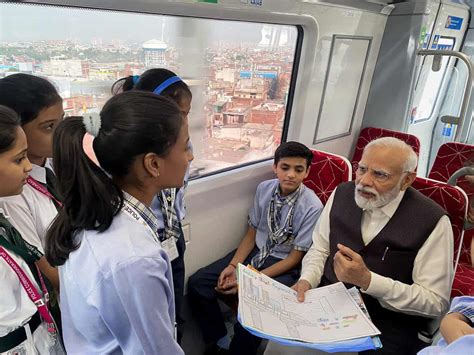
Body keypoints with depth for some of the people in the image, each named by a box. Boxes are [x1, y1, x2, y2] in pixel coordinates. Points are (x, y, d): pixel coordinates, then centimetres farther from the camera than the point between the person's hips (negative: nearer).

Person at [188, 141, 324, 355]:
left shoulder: (312, 207, -19)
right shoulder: (264, 189, -6)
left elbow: (295, 257, -14)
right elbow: (251, 234, 4)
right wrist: (233, 266, -11)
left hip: (284, 266, -5)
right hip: (256, 252, 5)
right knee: (197, 284, -8)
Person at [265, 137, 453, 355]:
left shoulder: (432, 221, -14)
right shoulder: (342, 194, -1)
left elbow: (436, 301, -13)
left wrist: (367, 280, -24)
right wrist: (306, 280, -11)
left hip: (385, 328, -2)